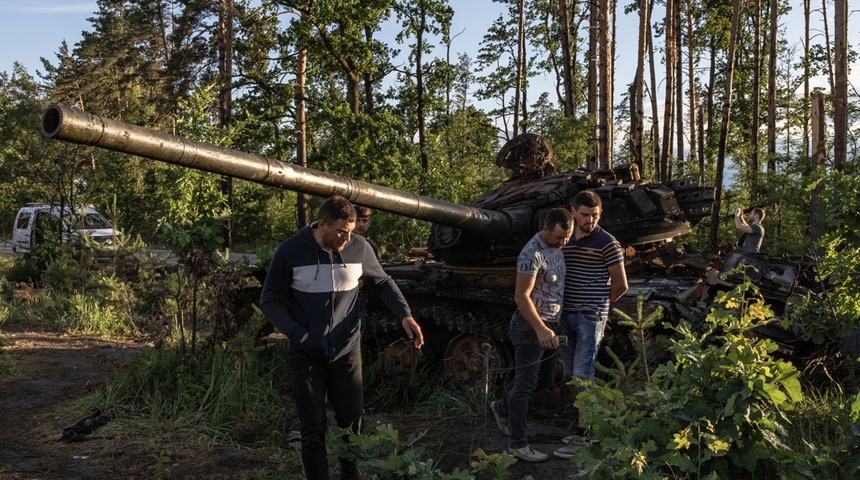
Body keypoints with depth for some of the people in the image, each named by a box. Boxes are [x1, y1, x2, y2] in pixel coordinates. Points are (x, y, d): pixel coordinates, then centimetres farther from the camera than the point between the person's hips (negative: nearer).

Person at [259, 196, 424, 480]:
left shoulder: (359, 248, -6)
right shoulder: (291, 251, -10)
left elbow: (383, 283, 11)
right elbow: (270, 301, -1)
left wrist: (404, 315, -3)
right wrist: (297, 333, -14)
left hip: (348, 352, 2)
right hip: (307, 356, -1)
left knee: (352, 425, 8)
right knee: (313, 430, 6)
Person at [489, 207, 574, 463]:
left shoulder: (556, 247, 6)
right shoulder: (532, 255, -22)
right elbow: (521, 296, -25)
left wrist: (550, 326, 16)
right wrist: (540, 329, -32)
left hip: (548, 325, 9)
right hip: (530, 327, -9)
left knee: (545, 379, 18)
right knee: (526, 384, -2)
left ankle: (502, 408, 37)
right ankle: (518, 444, 7)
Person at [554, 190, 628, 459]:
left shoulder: (607, 243, -7)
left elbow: (621, 285, -4)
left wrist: (597, 306, 5)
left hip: (591, 318, -6)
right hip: (566, 316, 7)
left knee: (582, 375, -8)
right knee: (570, 374, 11)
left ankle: (582, 437, -2)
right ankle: (589, 424, 24)